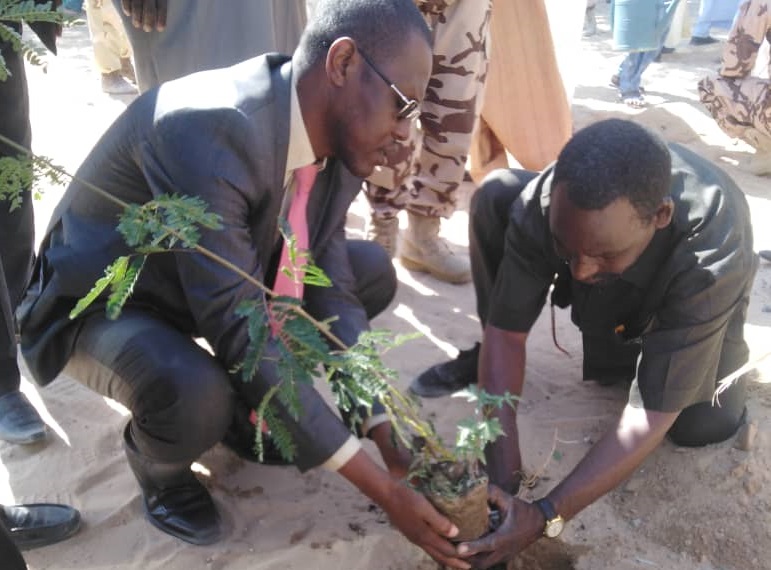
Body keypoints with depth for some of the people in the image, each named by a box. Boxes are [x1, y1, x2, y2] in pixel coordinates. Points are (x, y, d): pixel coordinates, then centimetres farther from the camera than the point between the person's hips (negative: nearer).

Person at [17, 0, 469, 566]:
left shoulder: (339, 137, -12)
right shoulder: (204, 128, -38)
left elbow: (329, 293, -7)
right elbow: (240, 330, -38)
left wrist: (390, 441, -14)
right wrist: (381, 488, -35)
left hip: (216, 280, 7)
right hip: (99, 302, -7)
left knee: (372, 271, 0)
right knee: (195, 396, -37)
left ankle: (245, 403, 14)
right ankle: (156, 461, 1)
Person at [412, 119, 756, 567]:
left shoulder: (713, 254, -44)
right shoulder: (542, 202, -38)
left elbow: (653, 414, -42)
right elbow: (506, 330, -29)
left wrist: (545, 517, -48)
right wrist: (503, 474, -38)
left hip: (684, 296, -1)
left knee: (703, 425, -24)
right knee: (497, 194, -23)